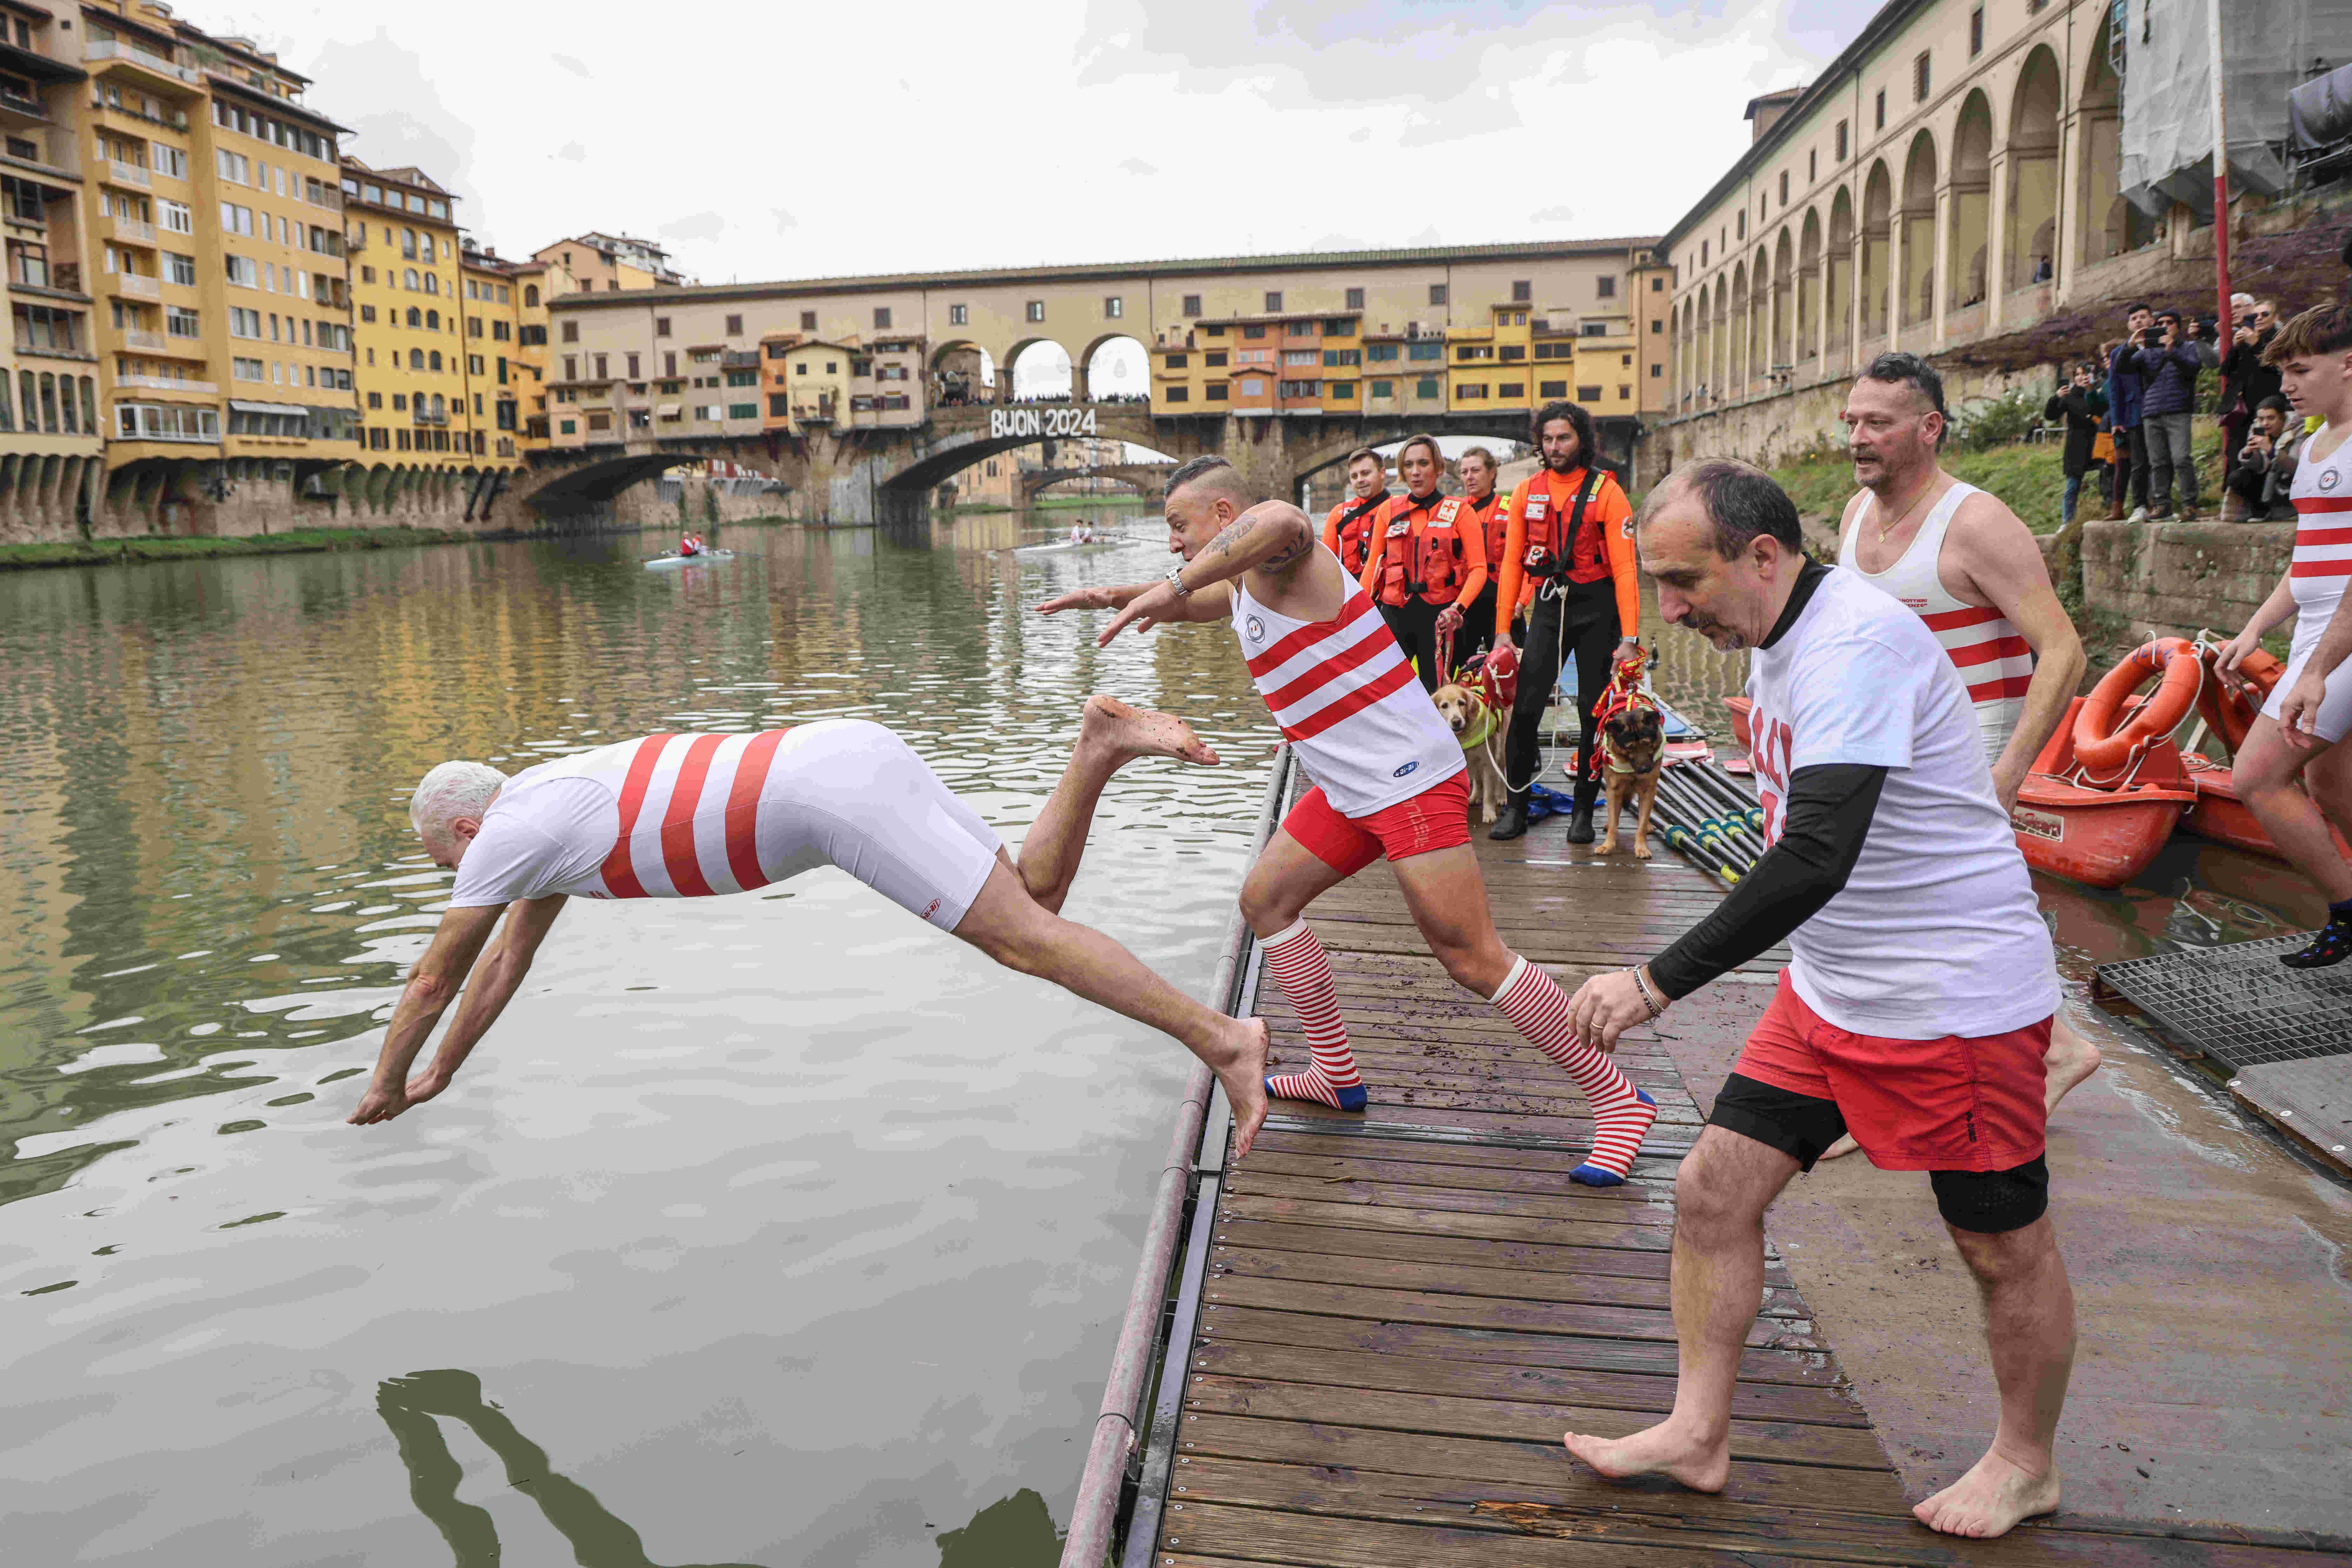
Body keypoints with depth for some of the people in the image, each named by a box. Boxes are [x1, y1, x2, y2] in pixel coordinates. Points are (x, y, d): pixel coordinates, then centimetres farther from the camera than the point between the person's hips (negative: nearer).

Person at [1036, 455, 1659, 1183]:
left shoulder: (1277, 554, -13)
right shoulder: (1245, 583, 17)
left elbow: (1279, 522, -39)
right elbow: (1189, 603, 35)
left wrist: (1169, 588, -39)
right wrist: (1117, 596, 17)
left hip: (1410, 780, -10)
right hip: (1352, 790, 10)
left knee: (1472, 958, -11)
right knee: (1267, 898, 13)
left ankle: (1618, 1099, 2)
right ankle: (1338, 1076, 22)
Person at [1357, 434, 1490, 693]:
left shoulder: (1459, 511, 2)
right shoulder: (1389, 510, 10)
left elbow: (1479, 569, -2)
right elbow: (1373, 563, 15)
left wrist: (1458, 607, -18)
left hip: (1439, 615, -2)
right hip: (1395, 613, 2)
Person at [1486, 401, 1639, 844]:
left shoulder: (1606, 491, -6)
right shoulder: (1528, 492, 5)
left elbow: (1624, 567, -10)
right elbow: (1512, 563, 7)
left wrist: (1629, 637, -17)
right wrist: (1503, 630, 1)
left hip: (1597, 606, -2)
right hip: (1549, 603, 3)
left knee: (1594, 711, 3)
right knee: (1526, 705, -4)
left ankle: (1583, 811, 15)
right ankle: (1515, 806, 7)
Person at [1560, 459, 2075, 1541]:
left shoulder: (1857, 641, -26)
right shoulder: (1783, 641, 5)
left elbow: (1819, 854, -36)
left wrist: (1660, 982, -34)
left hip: (1956, 1001, -9)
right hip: (1829, 993, 9)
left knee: (2004, 1248, 11)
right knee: (1713, 1191, 5)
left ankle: (2026, 1464, 34)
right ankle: (1699, 1435, 19)